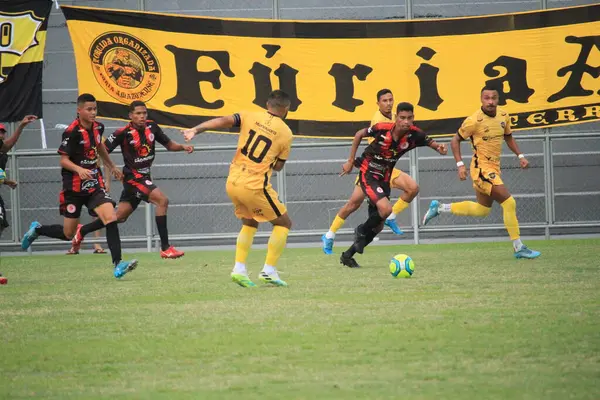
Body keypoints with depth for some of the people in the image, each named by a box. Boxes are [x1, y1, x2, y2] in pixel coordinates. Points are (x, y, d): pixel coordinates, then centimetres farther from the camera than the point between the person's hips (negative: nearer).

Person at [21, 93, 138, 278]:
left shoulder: (97, 127, 4)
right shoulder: (72, 132, -17)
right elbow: (63, 159, -17)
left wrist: (112, 166, 35)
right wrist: (79, 169, -35)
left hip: (94, 183, 5)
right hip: (74, 186, -5)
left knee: (111, 218, -17)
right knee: (68, 233, 5)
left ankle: (117, 264, -21)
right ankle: (37, 230, 34)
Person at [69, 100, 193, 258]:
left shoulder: (152, 127, 1)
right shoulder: (123, 133, -16)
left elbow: (169, 145, 12)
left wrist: (183, 147, -6)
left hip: (145, 177, 7)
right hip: (133, 178, -7)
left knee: (120, 216, 15)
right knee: (162, 200, -23)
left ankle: (82, 231, 33)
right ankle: (165, 248, -21)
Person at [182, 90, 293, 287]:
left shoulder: (250, 117, 4)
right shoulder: (286, 134, -2)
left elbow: (224, 121, -11)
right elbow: (278, 166, 4)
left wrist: (196, 130, -16)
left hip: (233, 182, 5)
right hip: (255, 187, -5)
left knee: (250, 223, 25)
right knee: (283, 223, 13)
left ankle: (239, 269, 11)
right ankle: (269, 271, 4)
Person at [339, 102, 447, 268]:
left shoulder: (414, 135, -15)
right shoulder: (382, 129, -21)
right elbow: (359, 134, -4)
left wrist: (439, 148, -29)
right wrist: (350, 161, -2)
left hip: (384, 178, 5)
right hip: (368, 173, -5)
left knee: (377, 226, 9)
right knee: (385, 208, -27)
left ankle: (347, 255, 24)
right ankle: (361, 231, 2)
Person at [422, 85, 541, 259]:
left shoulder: (503, 116, 3)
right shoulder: (475, 120, -17)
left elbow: (508, 137, 22)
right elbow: (455, 140, -7)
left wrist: (520, 156, 11)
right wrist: (460, 164, -16)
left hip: (494, 168, 8)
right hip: (482, 168, -8)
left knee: (482, 210, 21)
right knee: (509, 202, -16)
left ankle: (439, 208, 33)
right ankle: (519, 248, -8)